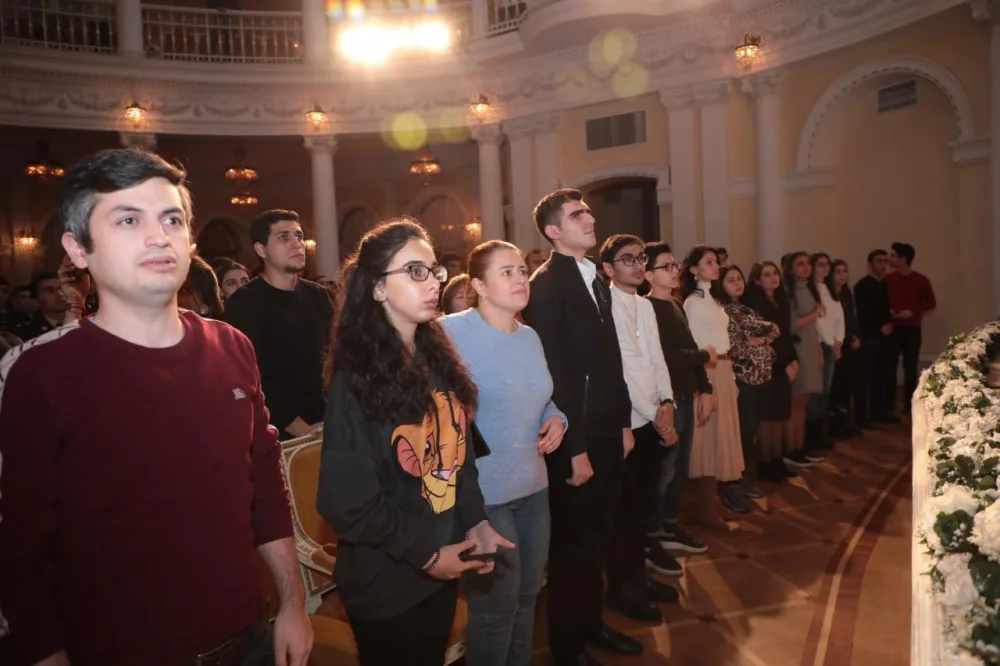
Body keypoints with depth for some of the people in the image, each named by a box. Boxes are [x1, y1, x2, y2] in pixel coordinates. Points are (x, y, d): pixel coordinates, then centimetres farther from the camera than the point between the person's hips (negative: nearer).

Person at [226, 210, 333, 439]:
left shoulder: (318, 296, 7)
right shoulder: (243, 304, -10)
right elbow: (254, 380, -16)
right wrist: (301, 429, -17)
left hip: (328, 424, 5)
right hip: (279, 434, -5)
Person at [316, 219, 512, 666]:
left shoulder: (438, 358, 2)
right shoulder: (356, 378, -17)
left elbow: (458, 454, 7)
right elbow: (346, 500, -18)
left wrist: (476, 523, -3)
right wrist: (423, 554, -15)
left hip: (442, 569, 6)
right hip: (386, 580, -6)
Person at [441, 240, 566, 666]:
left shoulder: (530, 337, 9)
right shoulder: (450, 332, -15)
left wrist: (556, 419, 0)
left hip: (533, 487, 7)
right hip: (481, 494, -7)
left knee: (527, 595, 20)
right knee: (497, 605, 7)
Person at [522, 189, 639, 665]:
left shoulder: (597, 280, 11)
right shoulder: (546, 285, -15)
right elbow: (552, 373, -19)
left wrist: (624, 422, 12)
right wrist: (575, 448, -19)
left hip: (607, 431, 7)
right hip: (576, 437, -7)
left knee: (599, 536, 19)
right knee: (573, 541, 8)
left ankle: (590, 622, 39)